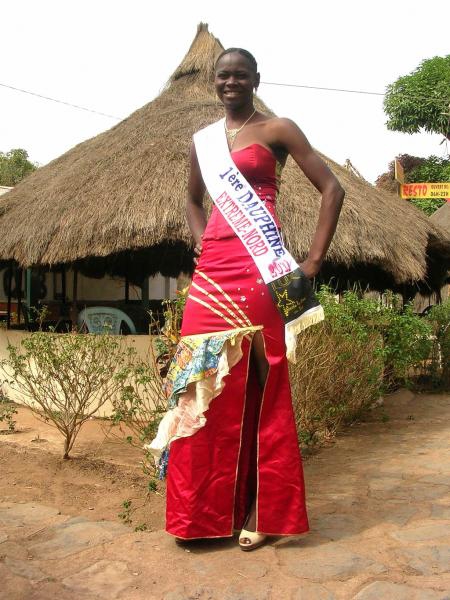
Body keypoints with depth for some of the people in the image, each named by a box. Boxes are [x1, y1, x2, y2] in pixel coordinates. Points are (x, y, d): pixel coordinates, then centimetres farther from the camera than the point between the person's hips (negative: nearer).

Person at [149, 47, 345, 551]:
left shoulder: (277, 130, 4)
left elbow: (332, 189, -1)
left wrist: (314, 259, -7)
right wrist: (201, 241, 13)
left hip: (258, 267, -5)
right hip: (212, 268, 5)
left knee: (257, 384, -1)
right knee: (206, 384, 4)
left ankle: (264, 509, 14)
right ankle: (207, 508, 19)